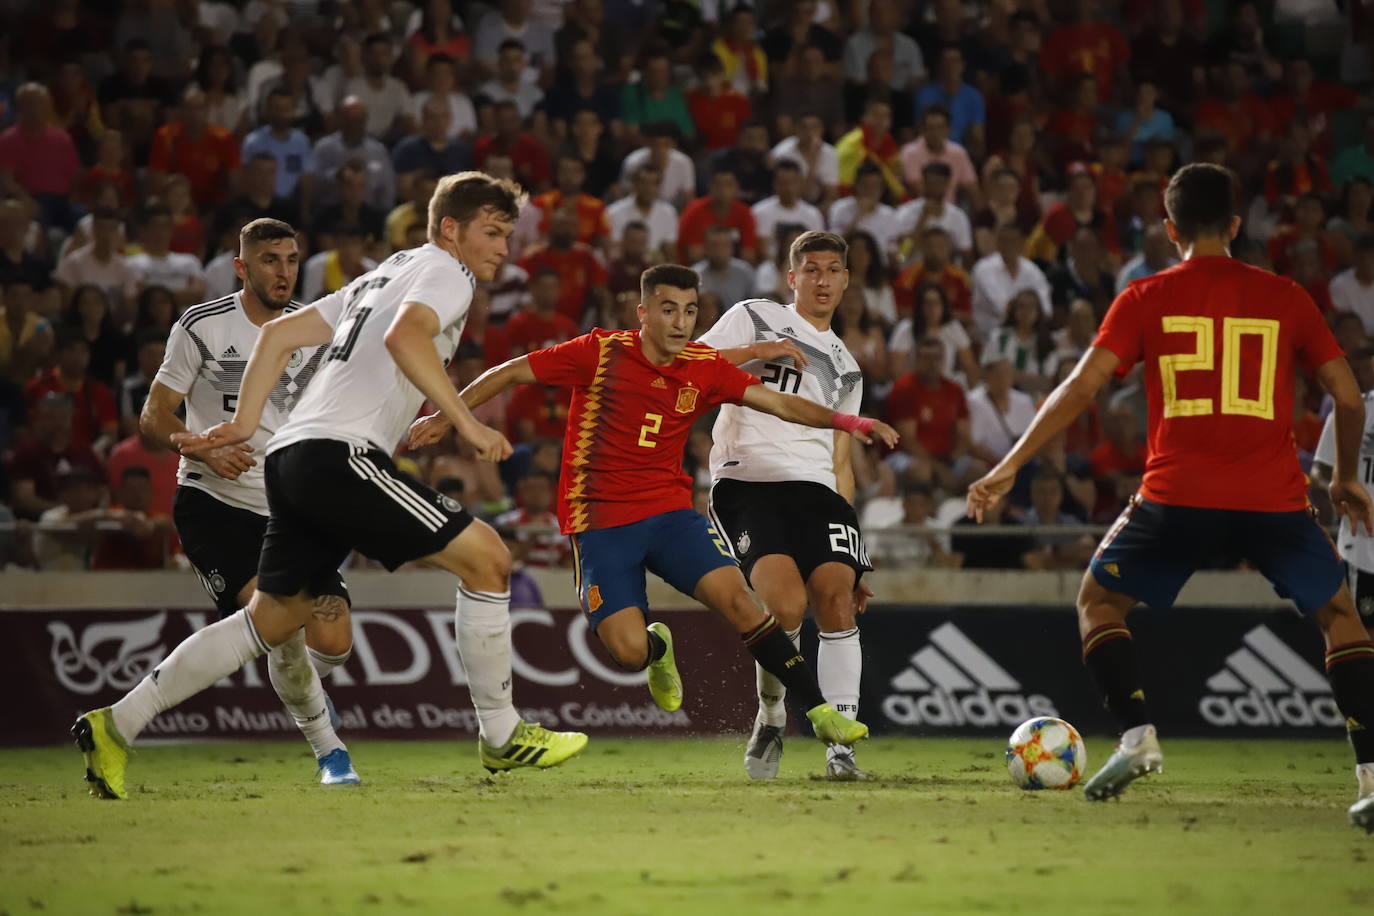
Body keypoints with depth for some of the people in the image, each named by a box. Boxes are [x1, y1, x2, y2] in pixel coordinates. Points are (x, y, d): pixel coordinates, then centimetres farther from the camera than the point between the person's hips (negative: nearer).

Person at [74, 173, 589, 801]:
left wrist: (243, 425, 18)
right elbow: (405, 336, -22)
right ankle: (501, 736, -4)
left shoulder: (384, 276, 28)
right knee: (486, 557, -8)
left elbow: (279, 333, 25)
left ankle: (116, 726, 16)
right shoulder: (445, 272, 0)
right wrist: (466, 423, -22)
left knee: (273, 620, 16)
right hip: (340, 453, -9)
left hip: (293, 455, 9)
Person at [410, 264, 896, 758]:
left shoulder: (705, 368, 2)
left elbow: (780, 403, -3)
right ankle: (657, 648, 24)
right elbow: (511, 373, 0)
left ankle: (819, 711, -12)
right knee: (630, 652, -17)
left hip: (670, 510, 2)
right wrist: (445, 416, -2)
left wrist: (845, 420, -18)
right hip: (599, 521, -2)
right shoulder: (603, 351, -7)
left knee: (735, 597, -21)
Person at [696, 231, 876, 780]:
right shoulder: (753, 318, 12)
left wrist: (852, 548, 21)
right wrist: (757, 352, -10)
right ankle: (770, 721, 1)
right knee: (786, 605, -23)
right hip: (747, 482, -5)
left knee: (838, 599, -18)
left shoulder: (845, 368, 27)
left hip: (815, 489, 5)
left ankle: (840, 747, -15)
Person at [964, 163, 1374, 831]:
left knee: (1098, 601, 20)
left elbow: (1081, 386, -2)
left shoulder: (1146, 299, 6)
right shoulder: (1285, 297, 10)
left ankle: (1136, 734, -1)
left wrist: (1009, 468, 2)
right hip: (1274, 499, 1)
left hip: (1178, 498, -1)